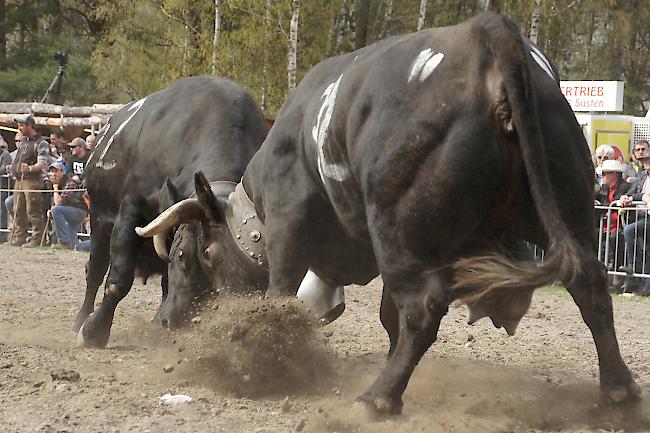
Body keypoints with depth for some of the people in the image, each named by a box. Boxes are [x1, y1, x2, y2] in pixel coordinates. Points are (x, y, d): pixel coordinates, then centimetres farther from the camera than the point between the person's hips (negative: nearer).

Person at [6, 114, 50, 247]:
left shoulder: (41, 143, -9)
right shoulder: (24, 141, 18)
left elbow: (43, 163, -20)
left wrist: (30, 168, -35)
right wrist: (13, 168, 21)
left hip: (32, 180, -9)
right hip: (19, 180, 9)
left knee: (33, 211, -9)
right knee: (18, 211, 9)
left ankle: (37, 239, -6)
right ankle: (18, 238, 14)